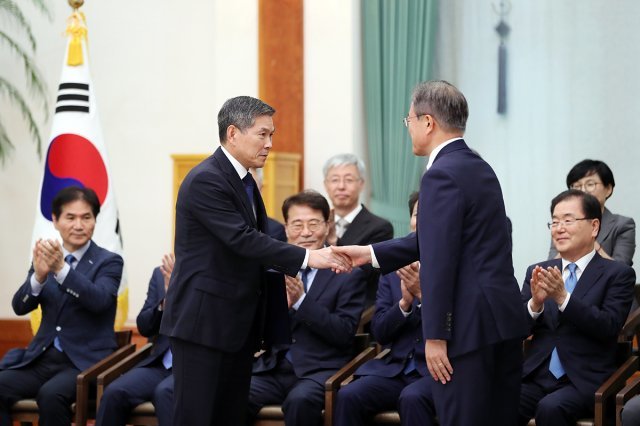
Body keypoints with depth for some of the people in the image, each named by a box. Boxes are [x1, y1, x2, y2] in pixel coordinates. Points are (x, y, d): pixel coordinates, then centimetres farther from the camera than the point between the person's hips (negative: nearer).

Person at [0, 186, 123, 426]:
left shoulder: (109, 262, 0)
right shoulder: (45, 258, 11)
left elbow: (99, 300, -20)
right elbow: (20, 307, 1)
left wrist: (62, 268, -33)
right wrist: (38, 275, -20)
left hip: (87, 361, -4)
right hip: (43, 357, 4)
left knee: (51, 394, -33)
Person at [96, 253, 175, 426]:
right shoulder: (162, 273, 13)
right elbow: (144, 327, 9)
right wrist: (165, 302, -10)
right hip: (162, 363, 4)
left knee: (164, 392, -34)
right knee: (114, 392, -21)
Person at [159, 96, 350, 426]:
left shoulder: (243, 181, 14)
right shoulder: (205, 181, -16)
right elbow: (244, 240, -23)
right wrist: (307, 257, -25)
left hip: (237, 324, 9)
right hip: (202, 322, -9)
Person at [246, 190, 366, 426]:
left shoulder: (348, 274, 2)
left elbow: (344, 334, -7)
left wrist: (301, 301, -18)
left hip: (320, 370, -3)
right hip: (273, 368, 3)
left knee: (300, 400, -36)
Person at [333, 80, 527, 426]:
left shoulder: (442, 176, -14)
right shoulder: (479, 168, 15)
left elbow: (439, 260, -19)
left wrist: (435, 337, -17)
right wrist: (371, 254, 23)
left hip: (469, 325, -9)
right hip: (503, 319, 9)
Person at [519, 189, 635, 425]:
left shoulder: (618, 274, 2)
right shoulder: (537, 272, 14)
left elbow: (609, 326, -10)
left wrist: (563, 297, -20)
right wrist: (535, 303, -12)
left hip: (585, 381, -3)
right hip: (536, 376, 3)